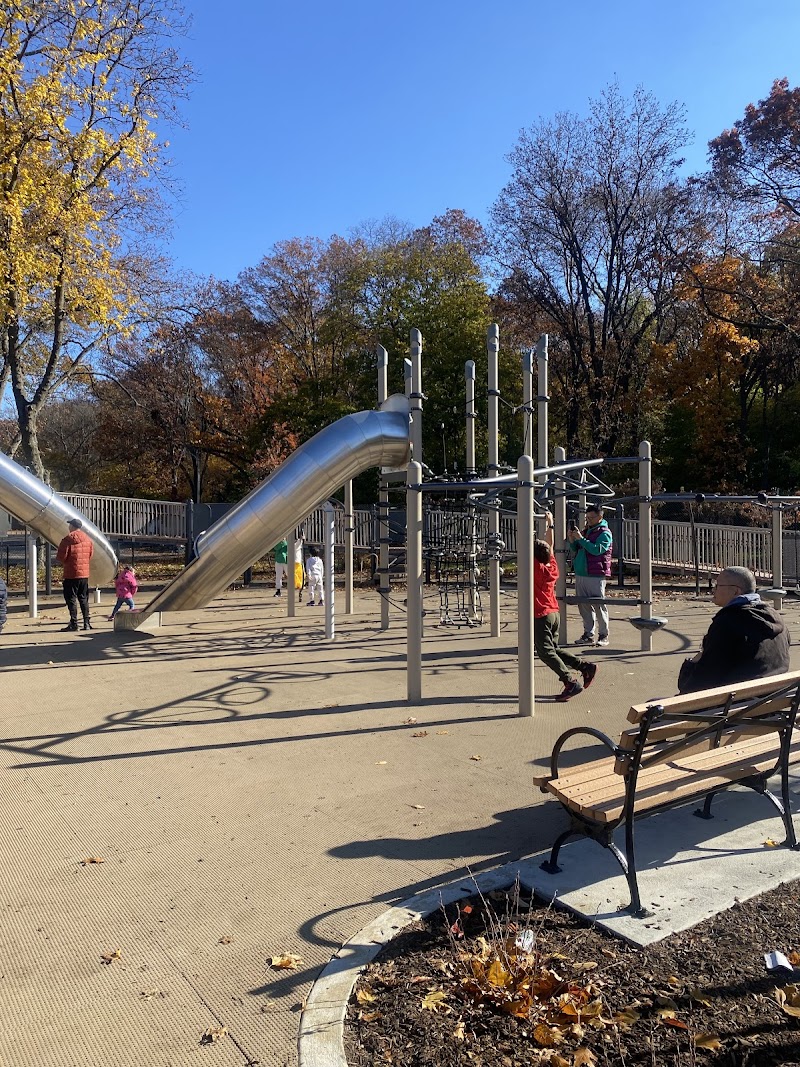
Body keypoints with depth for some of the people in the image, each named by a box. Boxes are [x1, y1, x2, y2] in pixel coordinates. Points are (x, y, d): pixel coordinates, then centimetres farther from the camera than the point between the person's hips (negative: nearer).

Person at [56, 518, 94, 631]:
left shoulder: (68, 539, -12)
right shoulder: (88, 539, 7)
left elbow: (61, 556, -11)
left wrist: (66, 562, 9)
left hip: (71, 574, -6)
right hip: (85, 574, 6)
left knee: (71, 598, 0)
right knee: (84, 598, 12)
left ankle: (73, 623, -2)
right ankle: (87, 622, 11)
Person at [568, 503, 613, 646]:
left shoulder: (604, 533, -6)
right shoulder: (586, 530, 17)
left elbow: (597, 550, -21)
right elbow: (578, 549, 23)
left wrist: (581, 539, -20)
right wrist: (572, 541, 4)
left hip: (596, 575, -7)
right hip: (580, 574, 8)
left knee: (599, 606, -1)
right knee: (584, 606, 9)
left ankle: (603, 635, 8)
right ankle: (588, 634, 18)